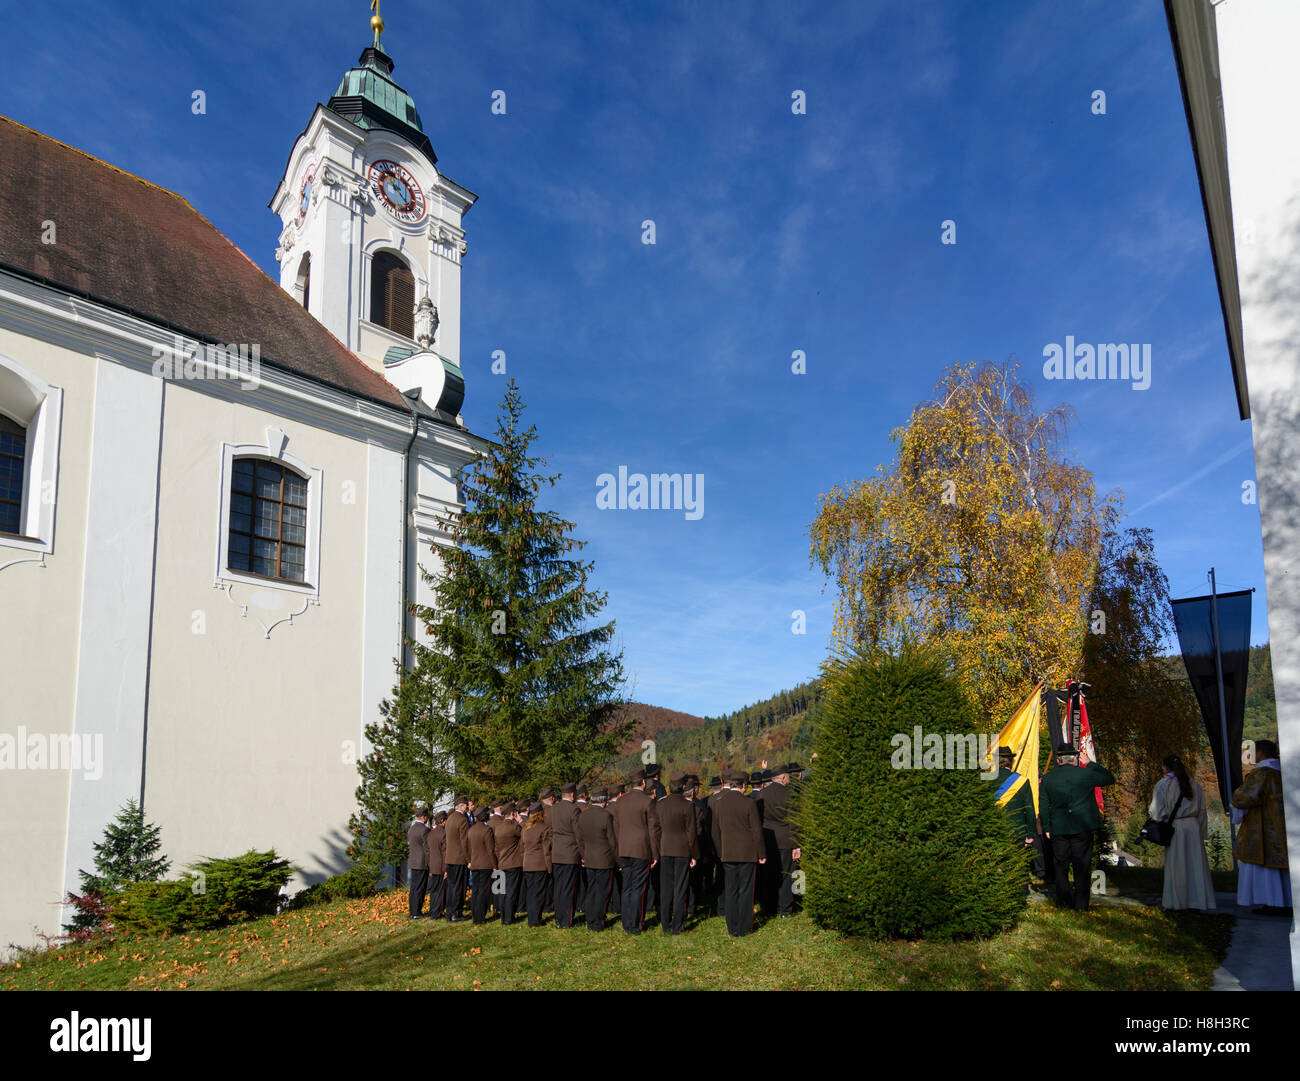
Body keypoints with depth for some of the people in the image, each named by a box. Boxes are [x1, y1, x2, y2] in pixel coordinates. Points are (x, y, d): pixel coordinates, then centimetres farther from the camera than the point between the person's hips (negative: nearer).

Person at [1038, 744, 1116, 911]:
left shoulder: (1048, 778, 1)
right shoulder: (1085, 774, -7)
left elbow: (1044, 805, 4)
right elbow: (1110, 778, 8)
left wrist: (1046, 828, 11)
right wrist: (1091, 763, 11)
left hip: (1058, 830, 2)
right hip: (1082, 828, -2)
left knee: (1061, 867, 10)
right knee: (1082, 867, 6)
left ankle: (1063, 903, 13)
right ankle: (1081, 904, 8)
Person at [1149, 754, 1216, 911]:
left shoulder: (1163, 784, -6)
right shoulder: (1194, 783, 7)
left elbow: (1157, 811, -5)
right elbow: (1202, 811, 10)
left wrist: (1150, 809, 17)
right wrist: (1201, 833, 16)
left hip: (1174, 828, -3)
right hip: (1193, 826, 3)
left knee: (1174, 865, 6)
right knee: (1196, 864, 6)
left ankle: (1173, 901, 12)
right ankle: (1202, 902, 5)